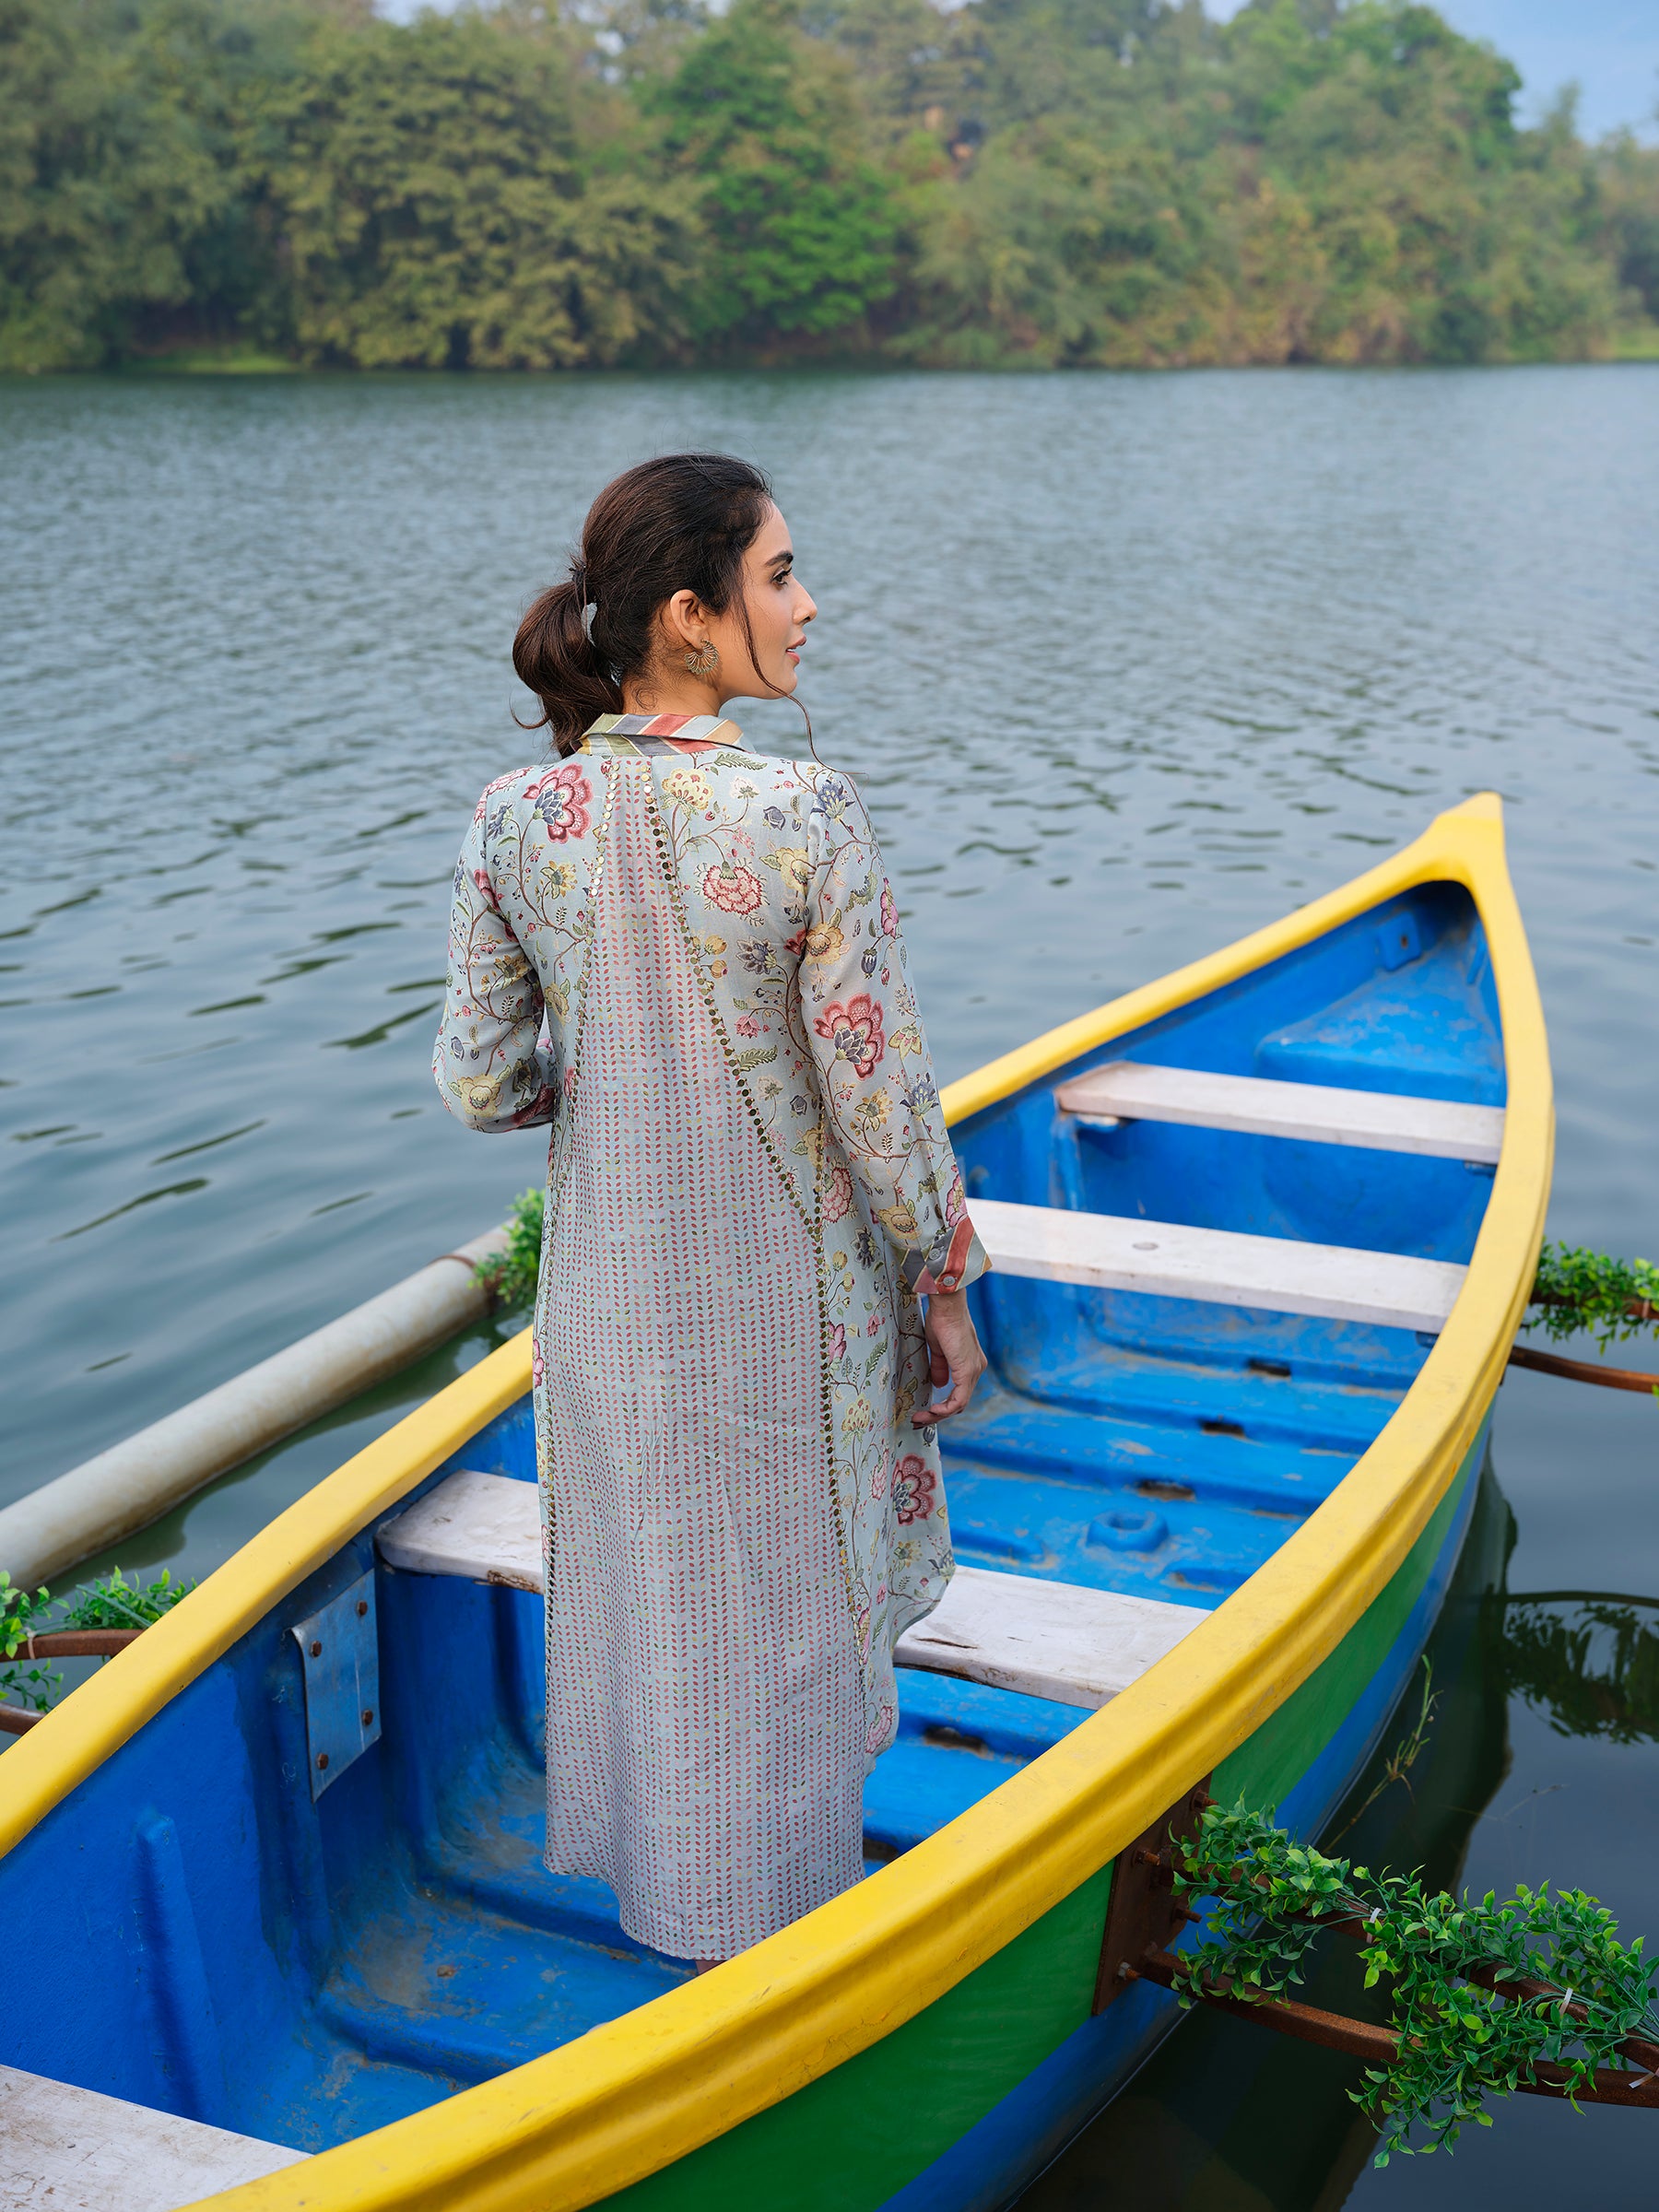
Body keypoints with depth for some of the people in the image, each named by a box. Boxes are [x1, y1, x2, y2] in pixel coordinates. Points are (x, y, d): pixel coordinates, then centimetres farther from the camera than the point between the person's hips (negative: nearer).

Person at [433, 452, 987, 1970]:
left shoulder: (517, 821, -10)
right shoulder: (805, 819, -23)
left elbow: (481, 1086, -4)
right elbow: (883, 1101, -18)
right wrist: (947, 1287, -4)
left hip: (609, 1289, 4)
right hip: (782, 1293, -4)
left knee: (631, 1574, 24)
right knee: (779, 1597, 17)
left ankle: (639, 1853, 48)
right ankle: (765, 1899, 39)